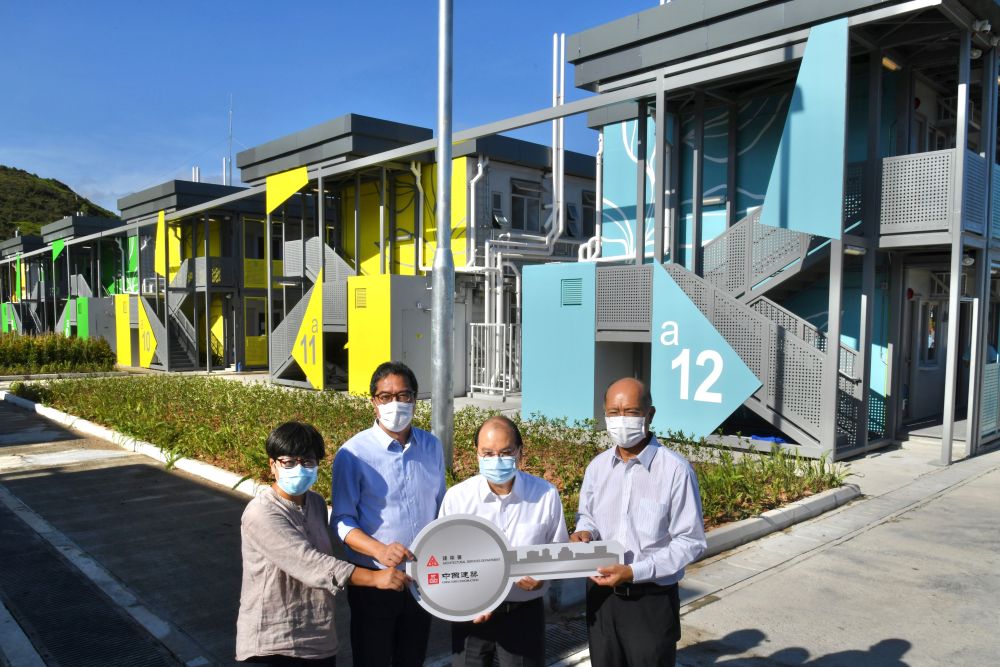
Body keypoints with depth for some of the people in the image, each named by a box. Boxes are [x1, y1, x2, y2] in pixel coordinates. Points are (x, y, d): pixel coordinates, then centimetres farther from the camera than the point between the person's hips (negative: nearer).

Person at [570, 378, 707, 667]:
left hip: (652, 601, -4)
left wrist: (635, 572, -22)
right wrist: (584, 533, -8)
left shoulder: (676, 470, -17)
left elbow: (690, 541, -14)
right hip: (601, 594, 5)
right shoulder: (597, 467, 1)